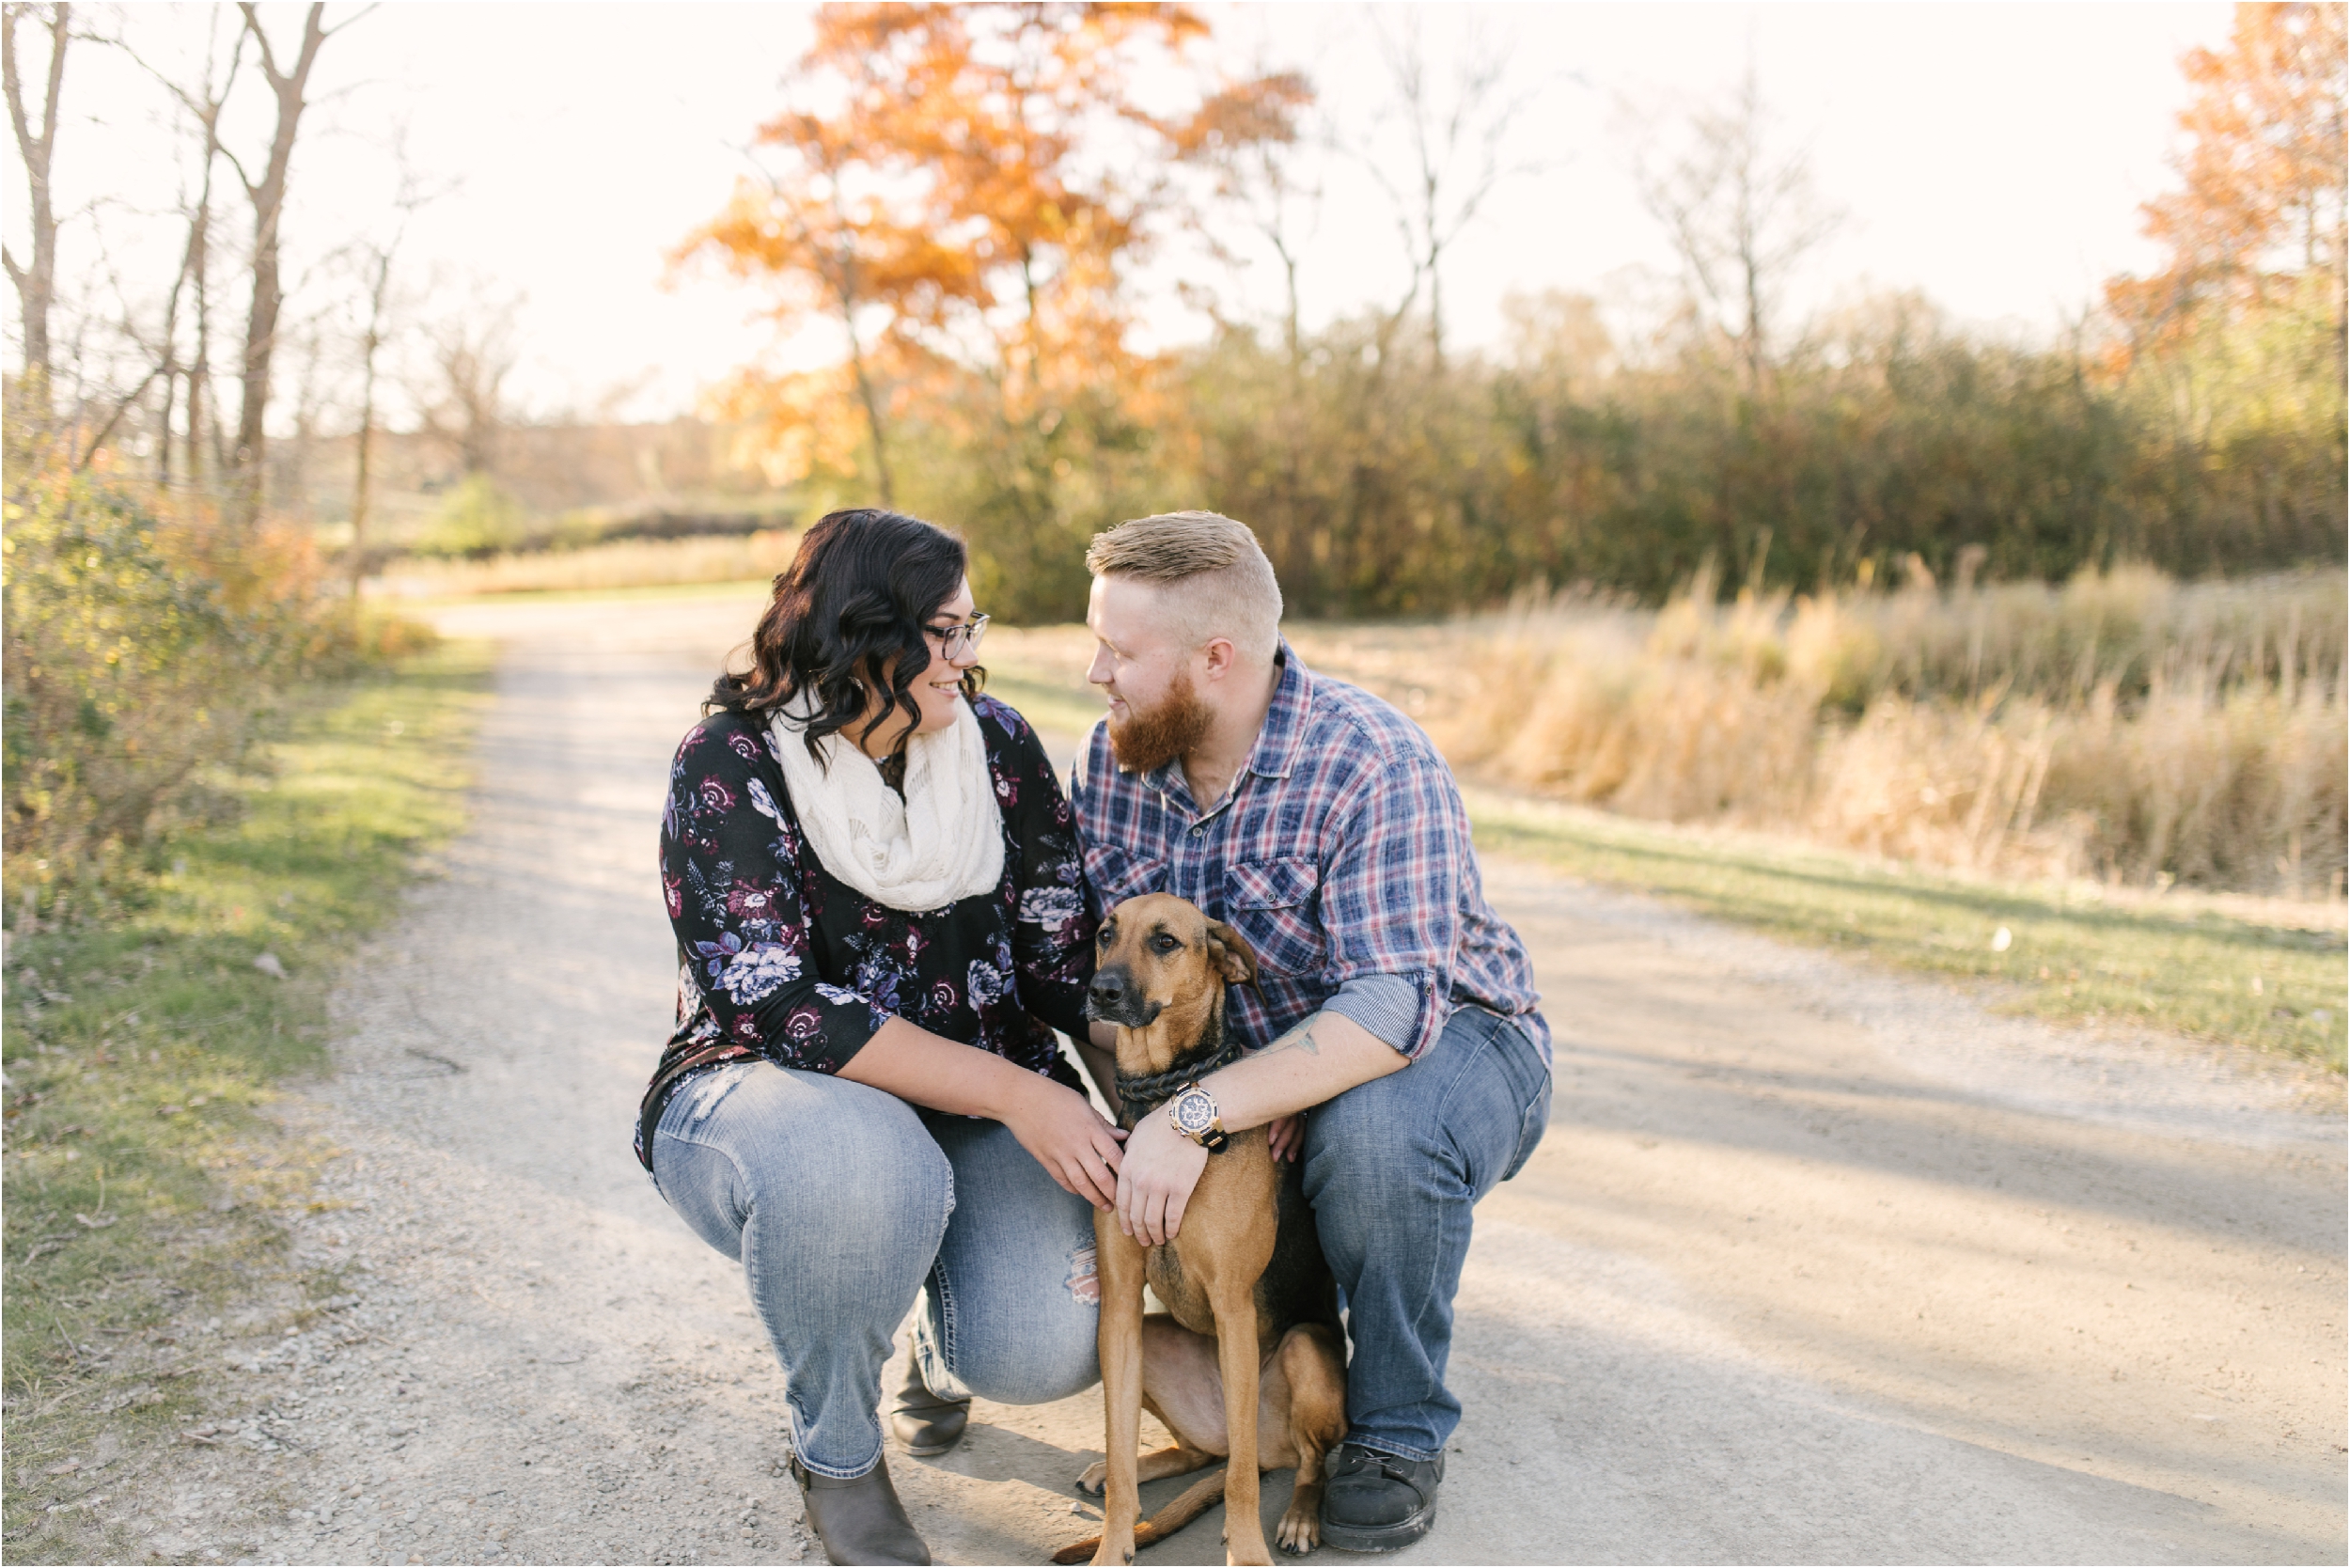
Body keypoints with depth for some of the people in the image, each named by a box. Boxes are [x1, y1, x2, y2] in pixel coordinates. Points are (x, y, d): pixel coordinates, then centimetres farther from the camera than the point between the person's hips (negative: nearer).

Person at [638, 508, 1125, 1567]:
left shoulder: (997, 744, -2)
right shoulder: (729, 765, -15)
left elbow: (1068, 957, 0)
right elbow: (778, 1008, -24)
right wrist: (1016, 1094, -30)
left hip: (979, 1117, 3)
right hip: (764, 1093, -3)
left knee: (1047, 1348, -23)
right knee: (858, 1159, -40)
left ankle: (947, 1345, 18)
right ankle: (836, 1453, -8)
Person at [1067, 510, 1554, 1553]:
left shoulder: (1374, 765, -28)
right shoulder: (1114, 759, -7)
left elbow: (1392, 1011, -36)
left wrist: (1200, 1113, -43)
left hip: (1448, 1045, -6)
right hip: (1252, 1076, 6)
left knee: (1371, 1129, -37)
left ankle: (1399, 1431, -12)